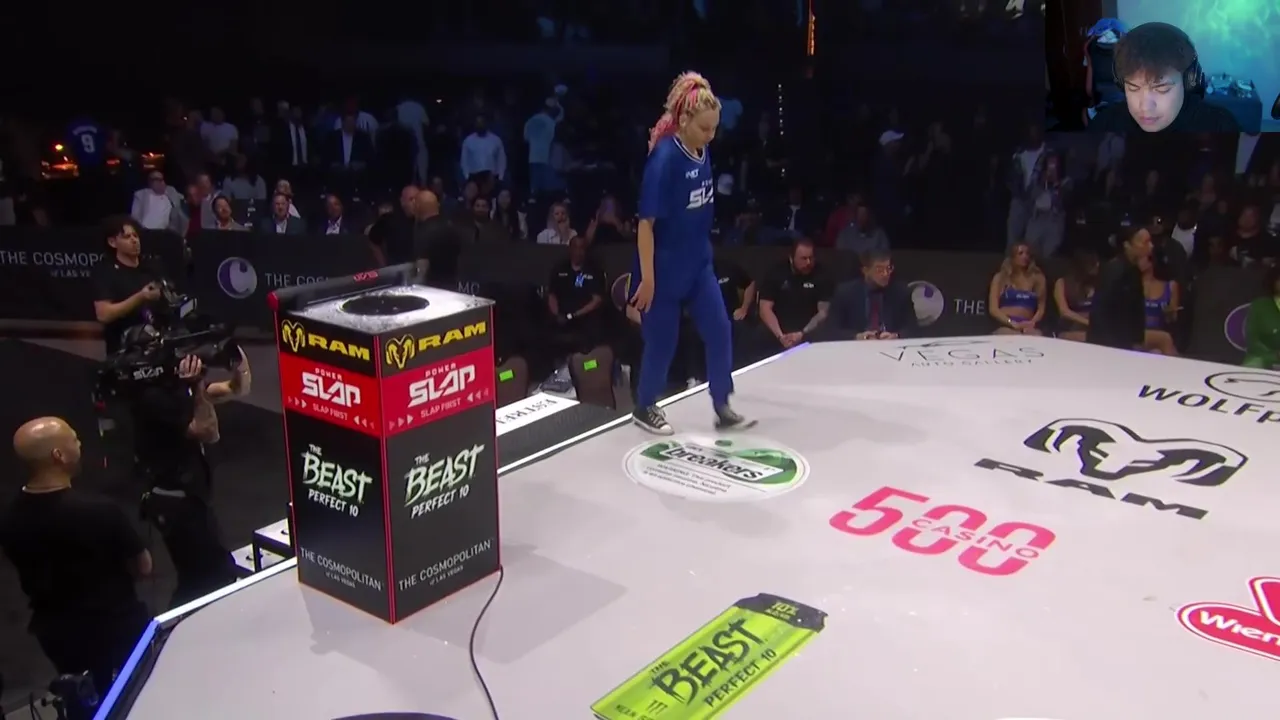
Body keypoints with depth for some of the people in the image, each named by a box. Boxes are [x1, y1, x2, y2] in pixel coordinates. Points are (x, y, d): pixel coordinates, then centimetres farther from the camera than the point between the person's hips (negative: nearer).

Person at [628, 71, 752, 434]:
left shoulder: (703, 154, 1)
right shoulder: (665, 158, -21)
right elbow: (646, 223, -20)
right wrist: (647, 279, -19)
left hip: (698, 265, 7)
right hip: (665, 270, -7)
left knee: (720, 331, 5)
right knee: (662, 340, 7)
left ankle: (722, 408, 17)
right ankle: (644, 408, 28)